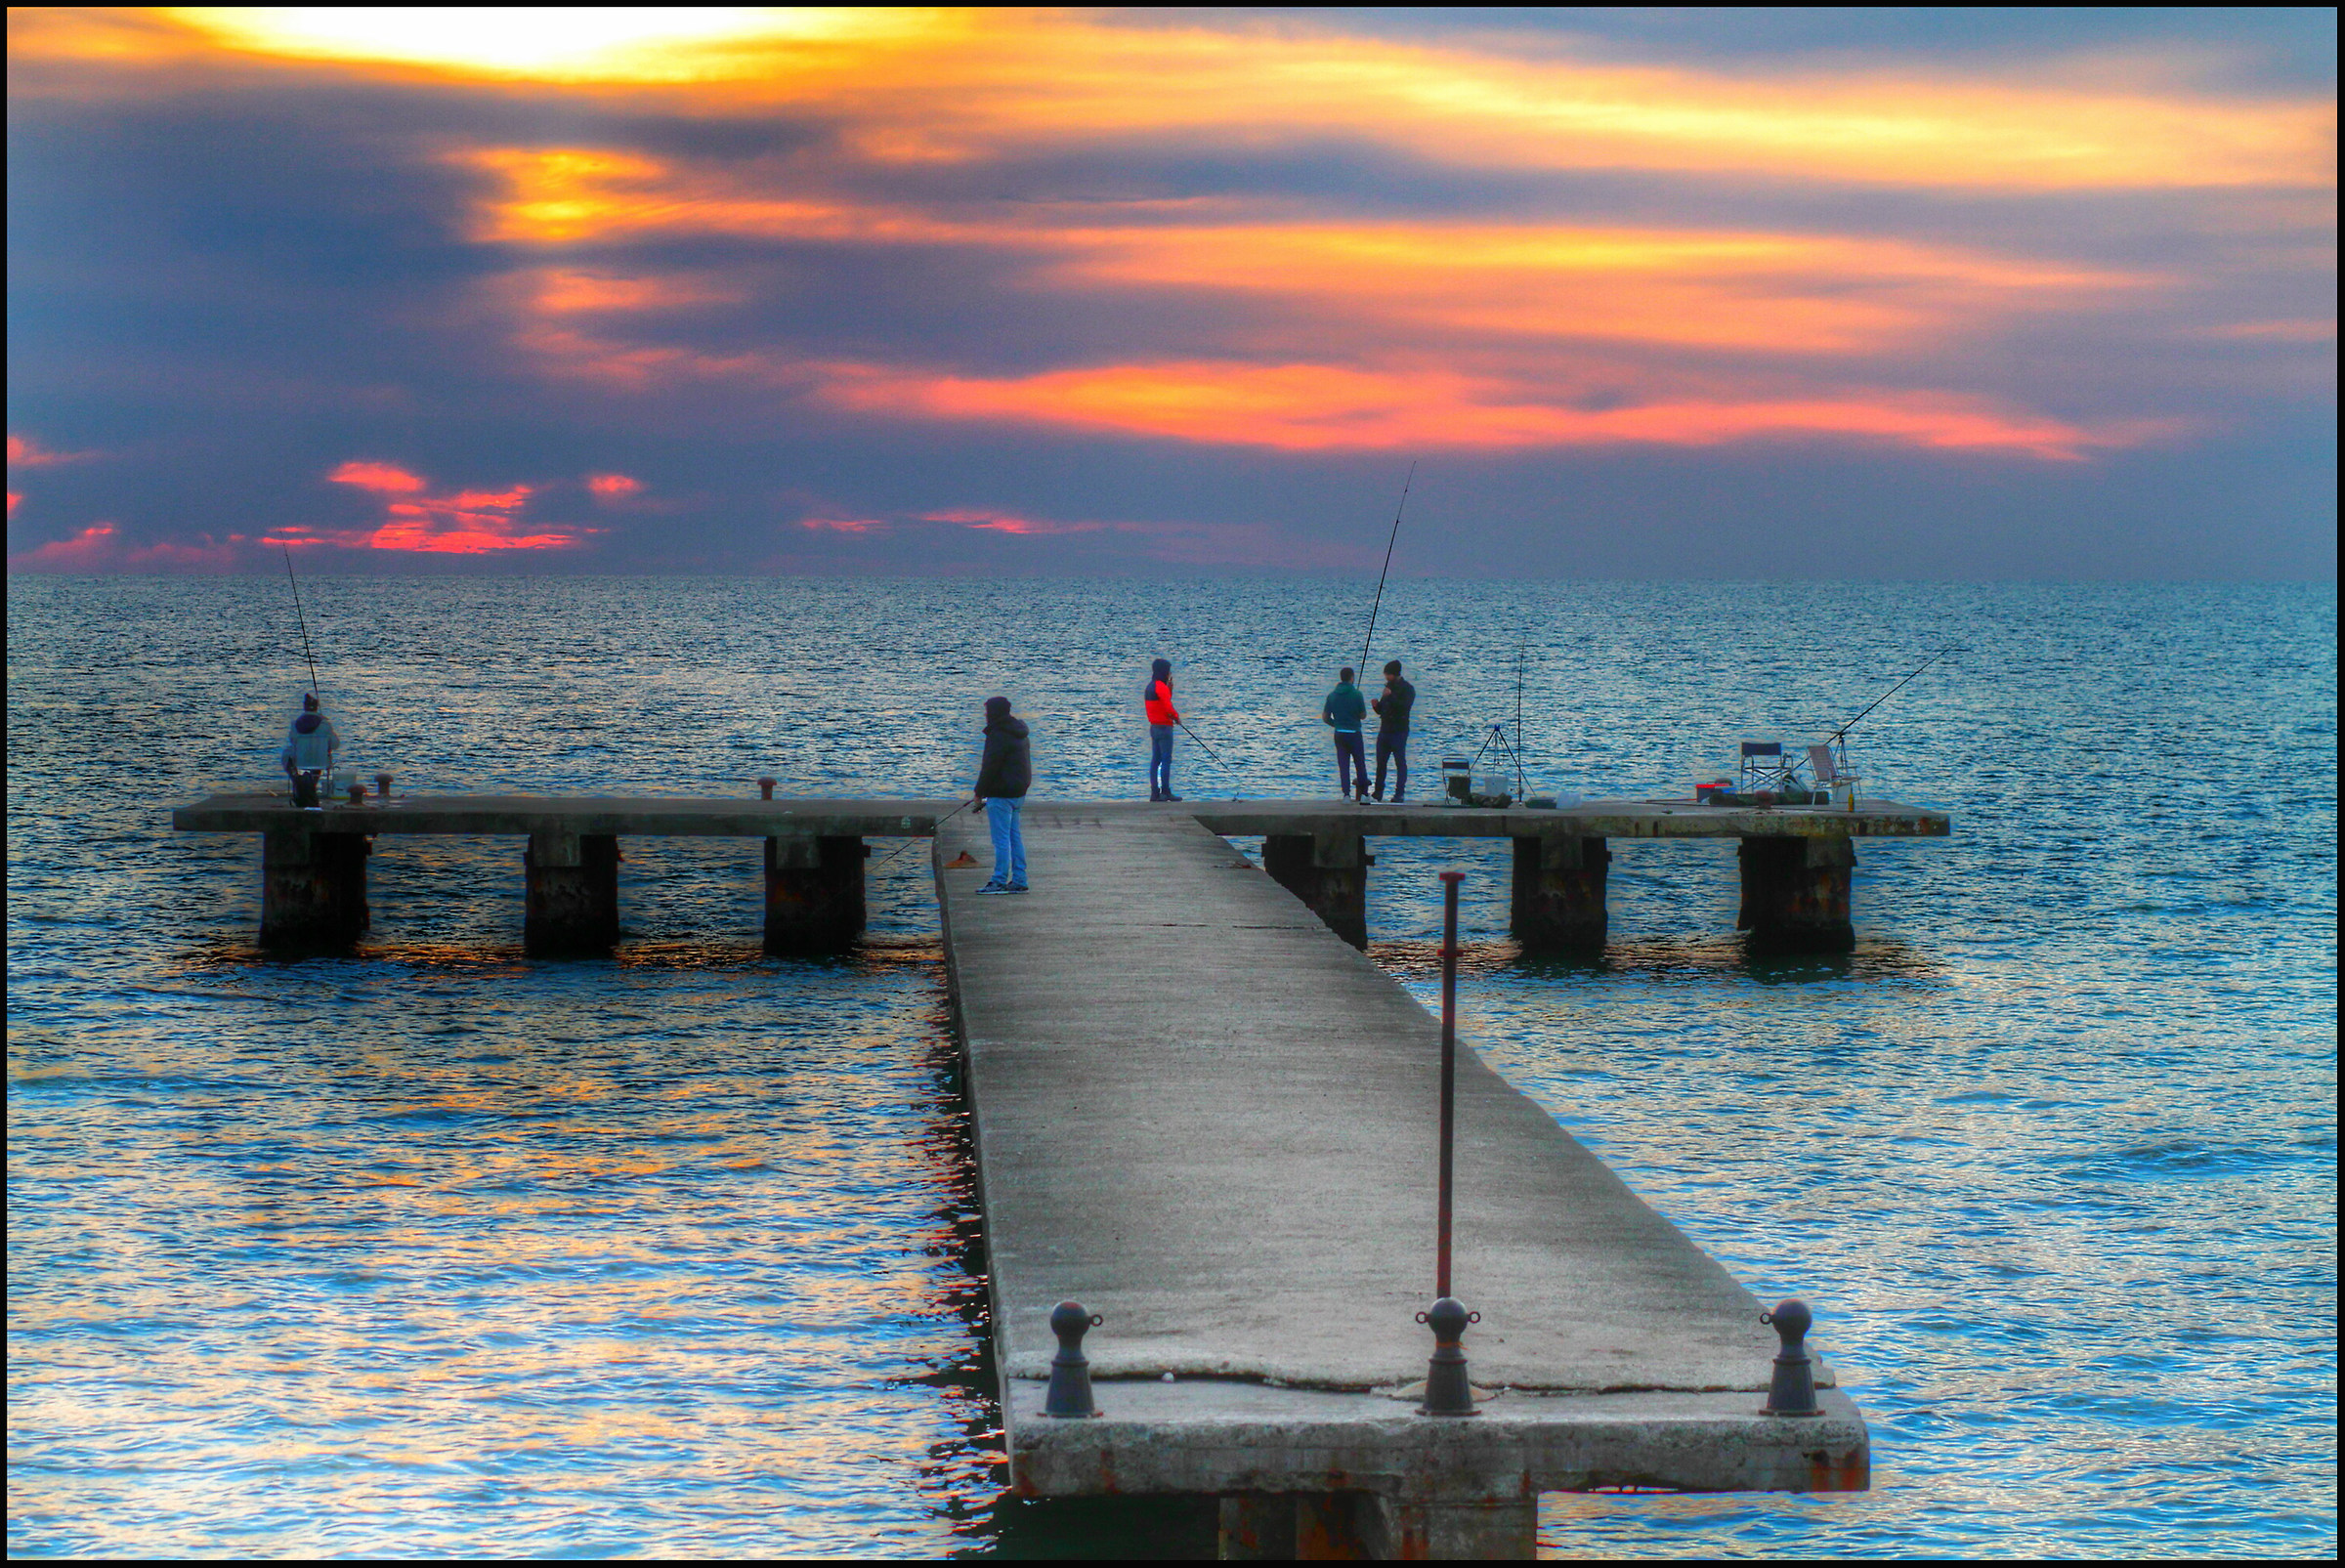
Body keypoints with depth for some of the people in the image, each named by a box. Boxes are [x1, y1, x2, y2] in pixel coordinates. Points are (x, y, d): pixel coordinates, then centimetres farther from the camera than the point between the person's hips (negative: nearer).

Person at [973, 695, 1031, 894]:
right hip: (1017, 792, 10)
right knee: (1014, 836, 12)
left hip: (1001, 794, -10)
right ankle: (1018, 881, 14)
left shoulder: (998, 736, -16)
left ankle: (999, 881, -7)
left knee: (1001, 839, -7)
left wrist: (980, 793, -9)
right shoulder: (1018, 734, 15)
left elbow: (990, 766, -18)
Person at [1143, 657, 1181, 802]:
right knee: (1166, 760, -8)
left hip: (1154, 726, 10)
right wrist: (1176, 716, 0)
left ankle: (1155, 792, 9)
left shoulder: (1150, 687, 15)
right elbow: (1168, 709, -19)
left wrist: (1169, 689, 11)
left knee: (1156, 760, 9)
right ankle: (1165, 792, -10)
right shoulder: (1161, 687, -15)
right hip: (1164, 727, -10)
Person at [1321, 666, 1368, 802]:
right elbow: (1363, 715, -2)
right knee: (1360, 765, 7)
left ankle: (1346, 794, -1)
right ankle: (1364, 794, 8)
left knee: (1343, 766, 6)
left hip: (1339, 734, 3)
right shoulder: (1356, 694, -10)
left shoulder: (1332, 695, 0)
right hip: (1354, 733, -3)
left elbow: (1325, 718, 3)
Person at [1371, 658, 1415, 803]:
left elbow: (1405, 706, -22)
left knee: (1400, 762, -6)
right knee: (1380, 762, 8)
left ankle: (1399, 794, -5)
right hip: (1384, 730, 7)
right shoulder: (1388, 687, 17)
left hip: (1399, 732, -7)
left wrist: (1391, 696, -28)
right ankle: (1378, 793, 15)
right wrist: (1376, 705, 0)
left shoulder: (1407, 689, -5)